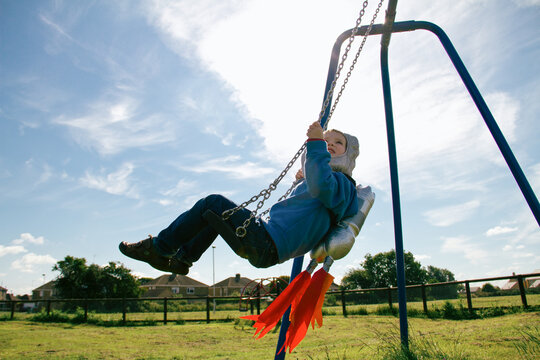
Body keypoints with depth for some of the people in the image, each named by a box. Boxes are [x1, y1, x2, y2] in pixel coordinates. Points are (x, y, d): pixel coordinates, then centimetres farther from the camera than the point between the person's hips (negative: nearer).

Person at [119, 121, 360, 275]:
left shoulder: (340, 182, -7)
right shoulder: (328, 180, 23)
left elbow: (322, 187, -34)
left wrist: (315, 142, -29)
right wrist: (302, 182, 29)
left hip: (268, 247, -10)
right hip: (267, 248, 10)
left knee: (213, 203, -8)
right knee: (218, 211, 25)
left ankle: (158, 248, 2)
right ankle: (182, 258, 26)